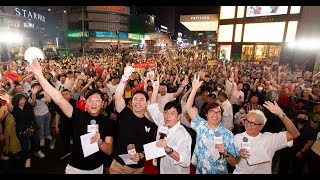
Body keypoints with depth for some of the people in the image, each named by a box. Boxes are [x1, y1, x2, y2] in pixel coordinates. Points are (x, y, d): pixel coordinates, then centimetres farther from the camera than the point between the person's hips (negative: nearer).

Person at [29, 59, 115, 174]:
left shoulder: (108, 122, -11)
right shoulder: (78, 115, -12)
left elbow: (109, 151, -9)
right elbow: (58, 99, -22)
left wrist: (99, 141, -29)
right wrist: (39, 75, -28)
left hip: (96, 168, 1)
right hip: (75, 168, -1)